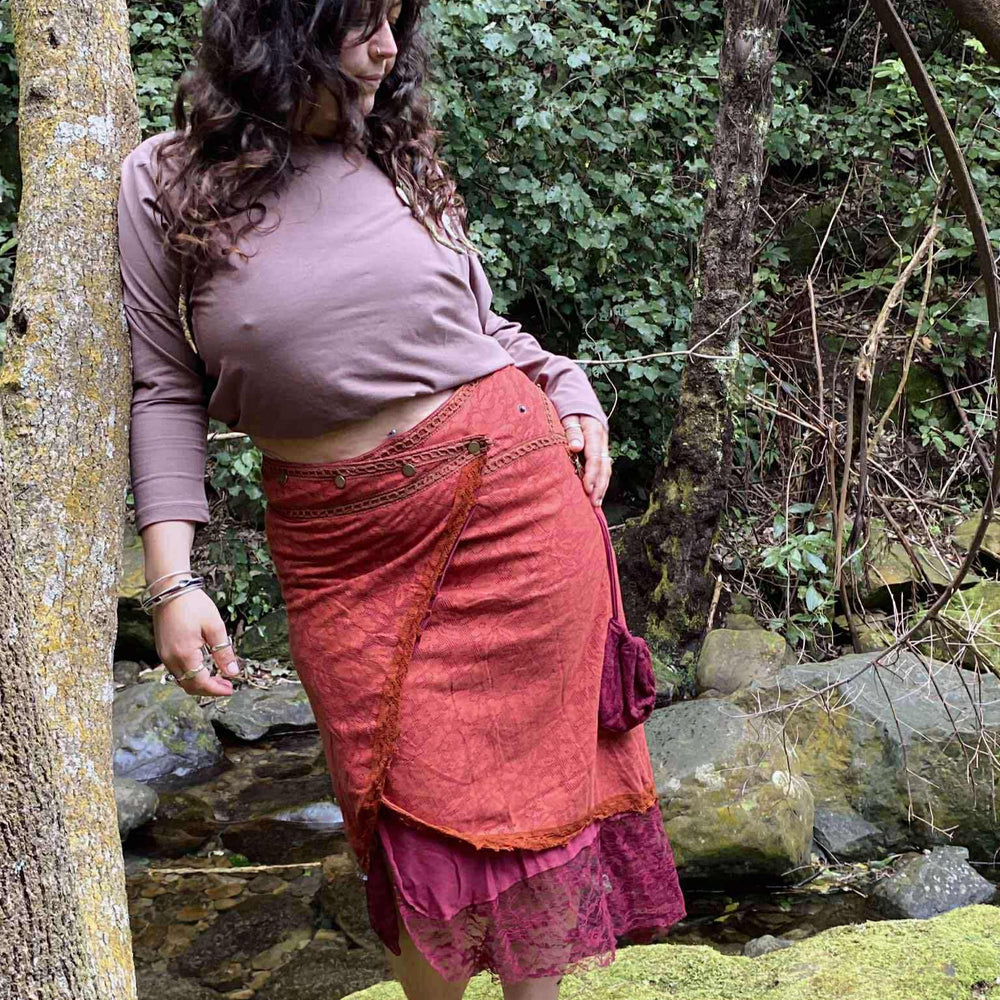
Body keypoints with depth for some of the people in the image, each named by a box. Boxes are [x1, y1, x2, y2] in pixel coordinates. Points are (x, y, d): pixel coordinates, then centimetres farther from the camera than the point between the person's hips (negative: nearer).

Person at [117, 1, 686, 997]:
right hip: (341, 550, -2)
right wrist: (171, 579, -6)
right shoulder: (163, 183, -1)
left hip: (512, 496, 2)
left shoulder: (398, 155, 7)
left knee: (531, 781, 5)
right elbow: (165, 391, 0)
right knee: (424, 821, -2)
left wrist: (571, 394, 2)